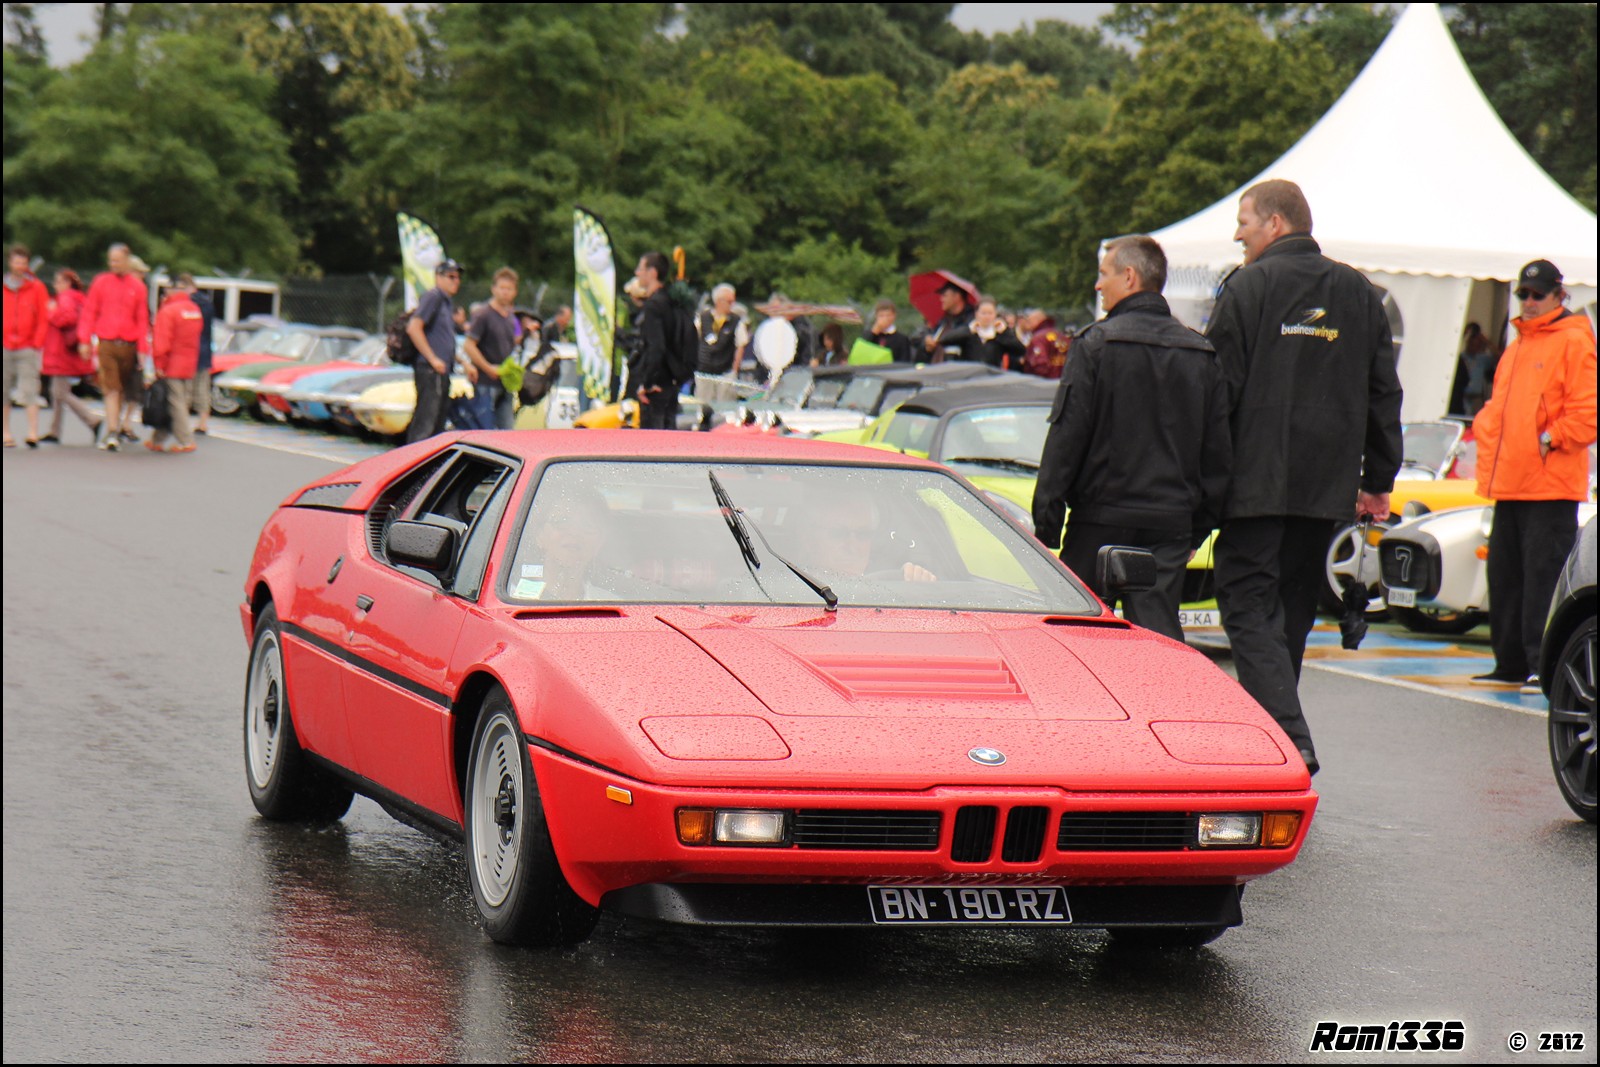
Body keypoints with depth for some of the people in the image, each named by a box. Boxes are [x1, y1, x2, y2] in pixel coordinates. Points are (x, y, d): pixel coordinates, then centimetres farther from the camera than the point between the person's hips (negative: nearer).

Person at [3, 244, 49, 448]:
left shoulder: (37, 287, 4)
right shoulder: (4, 287, 8)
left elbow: (44, 319, 3)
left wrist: (37, 344, -6)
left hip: (27, 349, -2)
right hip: (5, 348, 3)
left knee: (29, 390, -10)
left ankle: (33, 433, -14)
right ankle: (7, 433, 11)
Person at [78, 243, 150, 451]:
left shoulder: (138, 286, 6)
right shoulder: (101, 282, 4)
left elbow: (142, 319, 7)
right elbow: (89, 312, 6)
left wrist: (143, 348, 2)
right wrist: (84, 340, -2)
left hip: (128, 344, 2)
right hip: (106, 342, -2)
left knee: (122, 389, 8)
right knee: (111, 388, -8)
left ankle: (112, 426, 21)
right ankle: (112, 432, -11)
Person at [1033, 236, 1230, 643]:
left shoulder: (1098, 344, -7)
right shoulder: (1202, 353, 10)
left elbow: (1066, 436, -8)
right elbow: (1218, 450, 13)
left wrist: (1046, 520, -4)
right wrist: (1199, 528, 19)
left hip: (1102, 518, -4)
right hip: (1172, 522, 4)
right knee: (1160, 632, 0)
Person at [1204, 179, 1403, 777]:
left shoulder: (1248, 287, -5)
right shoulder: (1360, 294, 12)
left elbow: (1219, 387, -8)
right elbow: (1383, 394, 14)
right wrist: (1378, 480, 19)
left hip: (1256, 481, -6)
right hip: (1327, 488, 6)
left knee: (1249, 606, -7)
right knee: (1291, 612, 15)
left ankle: (1289, 742, -22)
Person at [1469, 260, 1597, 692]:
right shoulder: (1517, 346, 20)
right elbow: (1497, 409, 27)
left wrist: (1551, 439, -14)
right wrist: (1487, 440, 11)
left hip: (1551, 485, -8)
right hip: (1509, 484, 8)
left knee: (1544, 577, -8)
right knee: (1505, 575, 10)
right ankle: (1511, 664, 18)